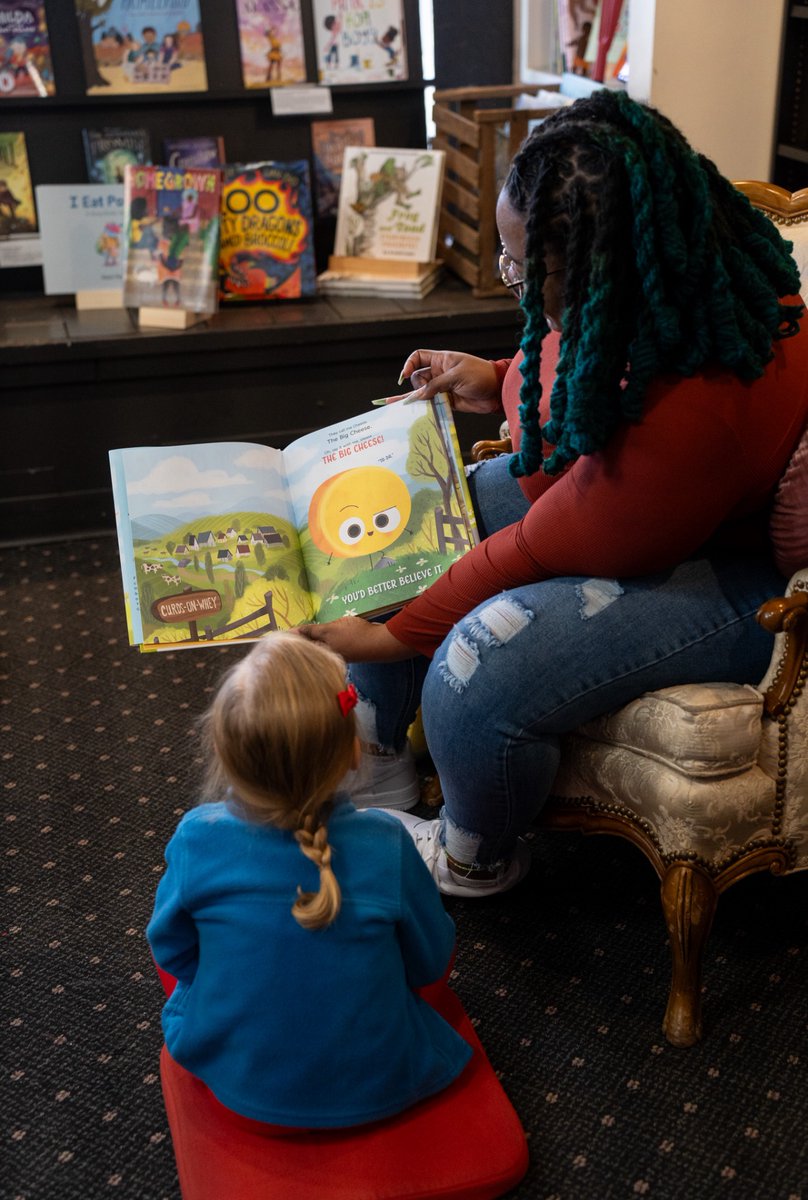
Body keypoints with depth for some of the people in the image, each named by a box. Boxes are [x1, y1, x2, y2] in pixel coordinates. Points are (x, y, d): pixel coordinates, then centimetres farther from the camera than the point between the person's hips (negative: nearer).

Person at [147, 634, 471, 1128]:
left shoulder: (197, 838, -24)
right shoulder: (384, 845, -26)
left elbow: (172, 949, -6)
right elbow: (431, 961, -9)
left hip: (237, 1083, 1)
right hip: (376, 1091, -1)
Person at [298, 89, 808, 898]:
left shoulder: (697, 412, -38)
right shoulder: (662, 277, -12)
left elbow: (541, 553, -28)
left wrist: (392, 637, -18)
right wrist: (502, 384, 1)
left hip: (717, 567, -9)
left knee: (482, 667, -28)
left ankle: (475, 858, 7)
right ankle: (375, 762, 19)